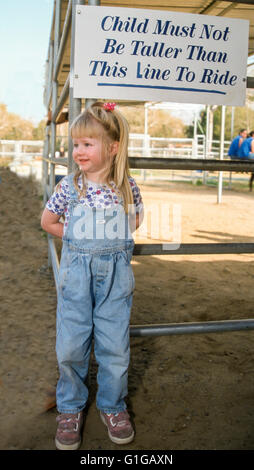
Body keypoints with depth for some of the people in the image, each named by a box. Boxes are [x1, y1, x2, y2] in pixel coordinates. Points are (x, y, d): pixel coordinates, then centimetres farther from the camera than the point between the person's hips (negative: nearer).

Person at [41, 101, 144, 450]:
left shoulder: (128, 186, -5)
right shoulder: (68, 186, -6)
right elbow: (47, 221, 7)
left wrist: (112, 240, 0)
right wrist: (78, 240, 2)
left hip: (115, 275, 0)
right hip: (76, 274, 0)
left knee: (115, 345, 9)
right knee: (70, 346, 7)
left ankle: (112, 405, 32)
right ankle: (71, 408, 29)